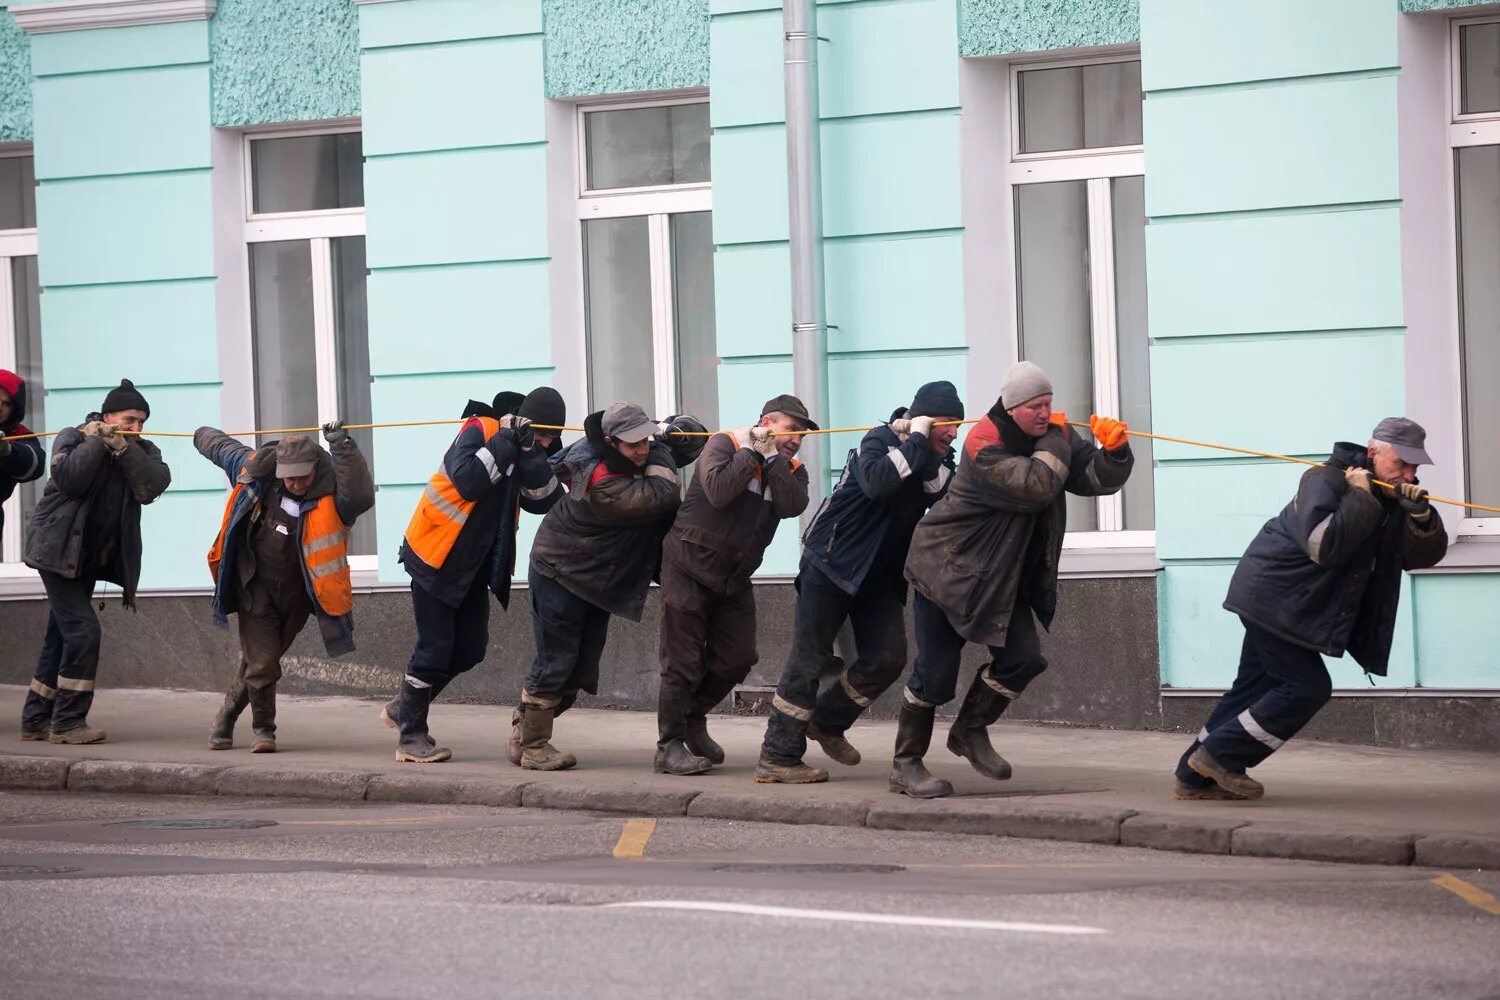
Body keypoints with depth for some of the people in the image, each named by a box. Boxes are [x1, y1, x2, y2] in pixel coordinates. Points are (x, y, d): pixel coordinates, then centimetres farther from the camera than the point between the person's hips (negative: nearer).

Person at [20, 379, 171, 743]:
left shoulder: (141, 451, 6)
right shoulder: (73, 438, -6)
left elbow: (153, 485, -14)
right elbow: (67, 478, -25)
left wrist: (123, 448, -21)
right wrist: (96, 442, -19)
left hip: (93, 558, 7)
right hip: (59, 550, -7)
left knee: (61, 637, 11)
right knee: (82, 630, -16)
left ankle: (36, 720, 18)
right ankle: (67, 722, -12)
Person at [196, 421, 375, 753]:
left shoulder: (330, 493, -18)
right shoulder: (257, 470, -10)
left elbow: (361, 496, -41)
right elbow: (222, 447, 12)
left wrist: (343, 445, -46)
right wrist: (202, 436, 32)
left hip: (297, 595, 0)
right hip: (256, 586, 0)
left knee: (259, 663, 13)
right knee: (260, 663, -7)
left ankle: (225, 719, 35)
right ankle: (264, 730, 14)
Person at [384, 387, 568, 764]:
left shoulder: (533, 450, 3)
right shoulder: (480, 431, -16)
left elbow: (544, 501, -11)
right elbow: (468, 481, -32)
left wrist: (531, 453, -23)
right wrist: (505, 442, -28)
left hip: (475, 565, 8)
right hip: (436, 557, -8)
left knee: (470, 648, 9)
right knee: (435, 646, -7)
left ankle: (404, 707, 27)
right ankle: (411, 736, 2)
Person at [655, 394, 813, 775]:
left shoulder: (792, 470, 7)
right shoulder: (725, 444, -9)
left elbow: (792, 506, -14)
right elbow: (718, 491, -27)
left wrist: (773, 458, -17)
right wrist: (753, 452, -19)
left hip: (735, 579, 6)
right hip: (690, 568, -6)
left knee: (737, 659, 6)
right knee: (683, 663, -6)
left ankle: (693, 720, 30)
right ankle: (669, 747, 2)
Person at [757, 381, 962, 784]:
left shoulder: (938, 459, 5)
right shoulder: (879, 442, -15)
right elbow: (876, 482, -36)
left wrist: (934, 462, -25)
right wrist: (917, 442, -29)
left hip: (881, 572, 7)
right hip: (832, 563, -7)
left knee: (887, 657, -2)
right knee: (810, 659, -7)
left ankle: (827, 723, 21)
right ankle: (777, 757, -4)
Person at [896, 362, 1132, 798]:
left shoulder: (1052, 434, 0)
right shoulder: (984, 444, -23)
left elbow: (1097, 479, -6)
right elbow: (1034, 486, -35)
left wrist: (1114, 451, -26)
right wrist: (1055, 440, -22)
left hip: (1002, 576, 7)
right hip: (947, 566, -7)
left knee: (1022, 658, -5)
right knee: (935, 673, -5)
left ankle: (970, 732, 17)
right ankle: (905, 765, 8)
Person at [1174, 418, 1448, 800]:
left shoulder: (1395, 495, 5)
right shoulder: (1326, 481, -20)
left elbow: (1425, 555, -1)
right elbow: (1323, 545, -34)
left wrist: (1421, 515, -20)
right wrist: (1360, 497, -29)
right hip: (1272, 594, -9)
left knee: (1255, 686, 11)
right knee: (1307, 686, -12)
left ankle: (1196, 777, 17)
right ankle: (1219, 756, -5)